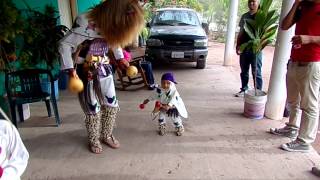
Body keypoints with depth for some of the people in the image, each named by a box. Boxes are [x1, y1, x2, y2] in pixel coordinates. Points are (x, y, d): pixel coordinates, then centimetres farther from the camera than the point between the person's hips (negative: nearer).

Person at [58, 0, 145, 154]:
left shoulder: (111, 25, -6)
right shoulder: (86, 25, -27)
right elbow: (64, 44, -22)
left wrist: (120, 58, 10)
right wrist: (70, 69, -27)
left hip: (104, 69, 6)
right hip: (86, 72, -6)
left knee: (112, 105, 7)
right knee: (93, 109, 3)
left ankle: (106, 135, 29)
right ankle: (94, 140, 26)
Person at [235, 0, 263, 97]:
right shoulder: (244, 16, 13)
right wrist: (238, 45, 7)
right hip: (244, 48, 5)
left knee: (256, 72, -1)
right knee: (244, 71, 12)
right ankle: (244, 89, 25)